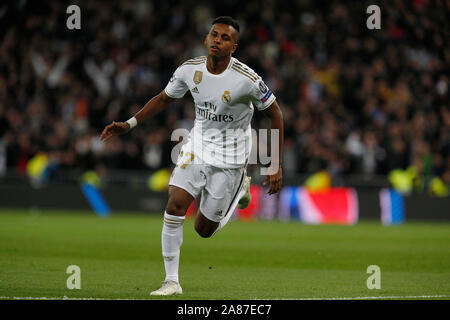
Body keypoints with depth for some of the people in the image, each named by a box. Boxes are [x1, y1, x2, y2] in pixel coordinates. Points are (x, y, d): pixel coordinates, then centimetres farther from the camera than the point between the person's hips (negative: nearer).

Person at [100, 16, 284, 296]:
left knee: (204, 229, 2)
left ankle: (240, 188, 31)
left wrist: (276, 165, -9)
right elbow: (164, 98, 9)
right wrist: (130, 124, 0)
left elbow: (275, 113, -9)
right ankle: (172, 282, -8)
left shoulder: (246, 79, -21)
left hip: (230, 157, -3)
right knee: (176, 204, -17)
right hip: (197, 146, 3)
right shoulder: (190, 69, -9)